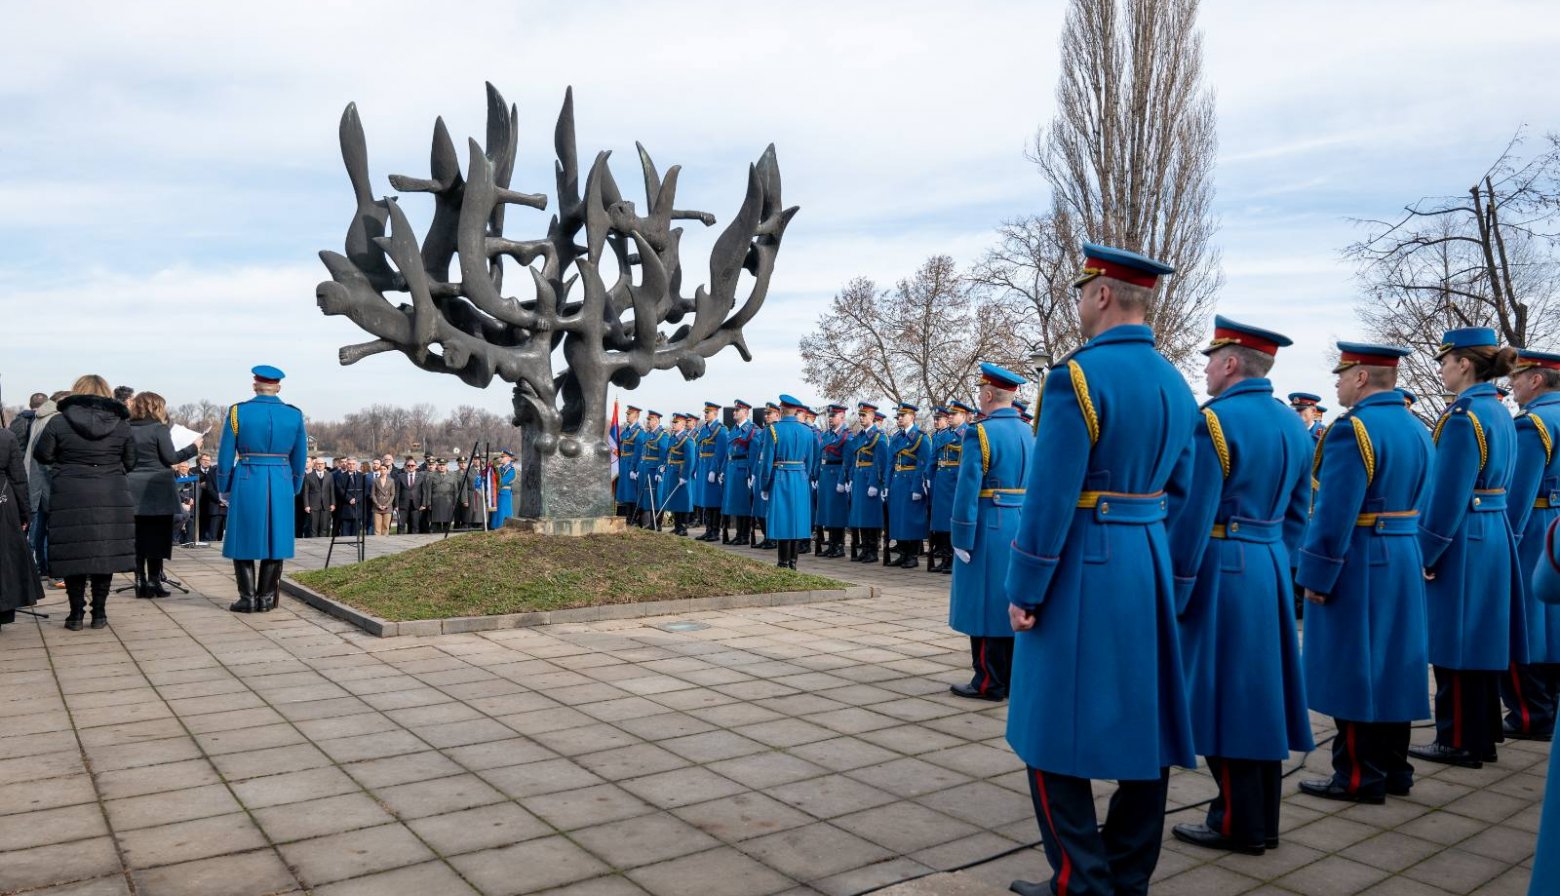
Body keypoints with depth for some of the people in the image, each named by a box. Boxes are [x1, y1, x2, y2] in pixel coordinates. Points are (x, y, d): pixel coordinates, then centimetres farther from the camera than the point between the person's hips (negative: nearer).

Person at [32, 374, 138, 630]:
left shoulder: (59, 422, -4)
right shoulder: (121, 424, 0)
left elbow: (42, 455, 2)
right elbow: (130, 463, 6)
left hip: (70, 499, -1)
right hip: (111, 499, 1)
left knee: (74, 554, 7)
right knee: (105, 554, 8)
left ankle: (76, 614, 12)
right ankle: (99, 613, 13)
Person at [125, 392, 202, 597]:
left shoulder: (128, 429, 6)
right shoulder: (158, 428, -8)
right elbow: (170, 458, -10)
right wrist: (193, 448, 0)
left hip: (134, 491, 5)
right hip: (157, 490, -5)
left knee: (138, 536, 9)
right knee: (157, 536, 1)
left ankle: (140, 581, 10)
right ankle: (153, 581, 1)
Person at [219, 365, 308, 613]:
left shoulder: (238, 412, -4)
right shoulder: (295, 415, 2)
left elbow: (225, 456, -1)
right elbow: (300, 458, 7)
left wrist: (225, 489, 10)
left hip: (247, 483, -2)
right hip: (281, 485, 2)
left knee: (244, 539, 8)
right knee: (276, 540, 8)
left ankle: (248, 598, 7)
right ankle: (266, 599, 11)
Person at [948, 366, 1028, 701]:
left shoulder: (981, 433, -14)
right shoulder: (1028, 433, 8)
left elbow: (967, 491, -18)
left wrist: (960, 540, -13)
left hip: (989, 530, -7)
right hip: (1022, 530, 8)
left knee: (985, 604, 1)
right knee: (1012, 604, 14)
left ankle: (989, 683, 7)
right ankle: (1013, 677, 23)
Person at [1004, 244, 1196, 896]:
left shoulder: (1078, 376, -16)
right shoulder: (1176, 384, 9)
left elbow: (1050, 496, -19)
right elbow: (1178, 493, 14)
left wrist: (1024, 592, -12)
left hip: (1083, 569, -8)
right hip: (1149, 568, 8)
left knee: (1057, 731, 4)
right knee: (1142, 727, 14)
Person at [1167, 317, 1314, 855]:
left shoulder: (1214, 420, -16)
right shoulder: (1294, 424, 11)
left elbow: (1192, 517, -18)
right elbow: (1297, 515, 15)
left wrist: (1172, 594, -12)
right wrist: (1276, 566, 22)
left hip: (1223, 571, -8)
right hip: (1272, 570, 9)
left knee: (1223, 694, 1)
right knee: (1259, 691, 15)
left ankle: (1239, 825, 10)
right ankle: (1263, 820, 24)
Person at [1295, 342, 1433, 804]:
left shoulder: (1353, 429, -18)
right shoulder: (1416, 429, 10)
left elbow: (1335, 514, -22)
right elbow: (1420, 506, 14)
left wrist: (1314, 576, -16)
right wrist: (1410, 553, 20)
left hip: (1358, 566, -9)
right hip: (1404, 563, 9)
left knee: (1352, 670, 0)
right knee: (1391, 665, 15)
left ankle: (1359, 777, 8)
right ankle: (1394, 769, 25)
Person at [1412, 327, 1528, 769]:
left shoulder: (1463, 416, -18)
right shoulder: (1499, 412, 12)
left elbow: (1448, 496, -20)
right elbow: (1494, 482, 17)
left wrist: (1425, 555, -15)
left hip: (1464, 540, -10)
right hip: (1495, 534, 10)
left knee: (1456, 644, 0)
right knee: (1478, 640, 16)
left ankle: (1461, 743, 9)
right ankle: (1482, 734, 26)